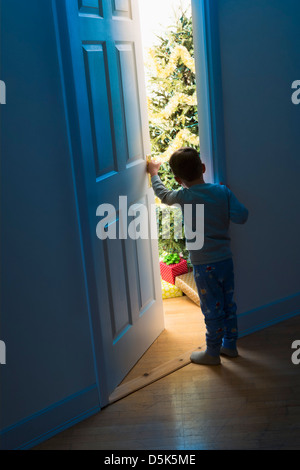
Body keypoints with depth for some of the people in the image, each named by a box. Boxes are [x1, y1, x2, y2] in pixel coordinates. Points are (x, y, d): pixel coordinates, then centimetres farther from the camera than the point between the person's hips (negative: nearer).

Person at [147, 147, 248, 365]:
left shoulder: (184, 197, -10)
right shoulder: (223, 191, -5)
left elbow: (163, 194, 10)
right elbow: (241, 216, -10)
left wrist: (154, 173, 28)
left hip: (204, 265, -4)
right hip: (225, 259, 5)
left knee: (212, 309, 5)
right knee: (229, 304, 17)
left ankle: (212, 353, 18)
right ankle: (230, 345, 33)